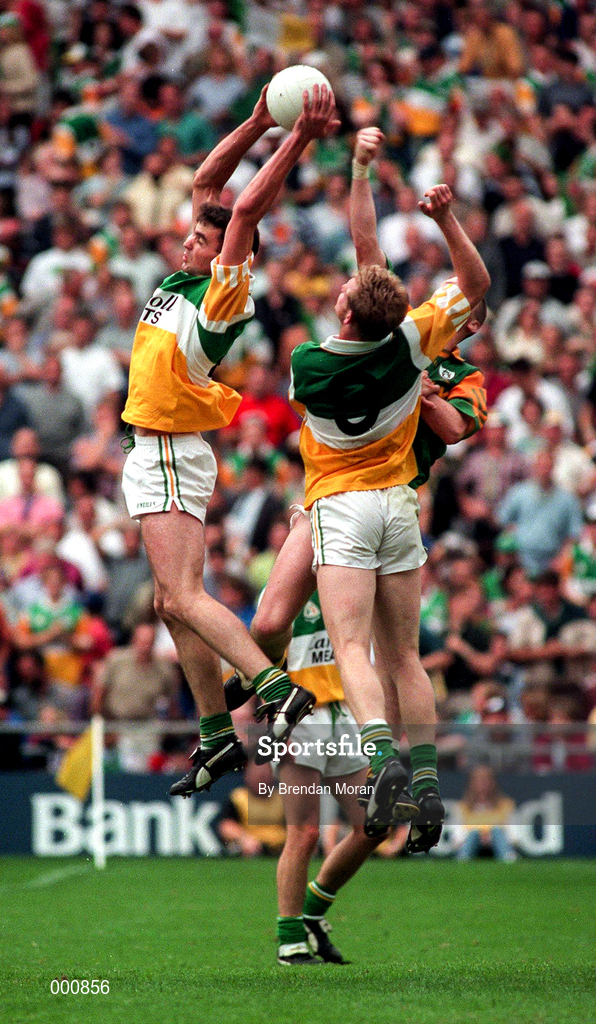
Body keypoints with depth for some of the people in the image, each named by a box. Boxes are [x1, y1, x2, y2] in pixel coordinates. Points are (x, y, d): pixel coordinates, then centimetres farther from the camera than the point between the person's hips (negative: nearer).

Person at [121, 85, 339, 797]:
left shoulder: (225, 296, -12)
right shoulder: (180, 281, 9)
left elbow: (247, 208, -21)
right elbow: (207, 183, 12)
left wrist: (301, 139, -24)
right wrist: (259, 122, 6)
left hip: (172, 456, -9)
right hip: (152, 454, 9)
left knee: (182, 596, -19)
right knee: (173, 603, 10)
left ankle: (277, 690, -28)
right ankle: (217, 734, 14)